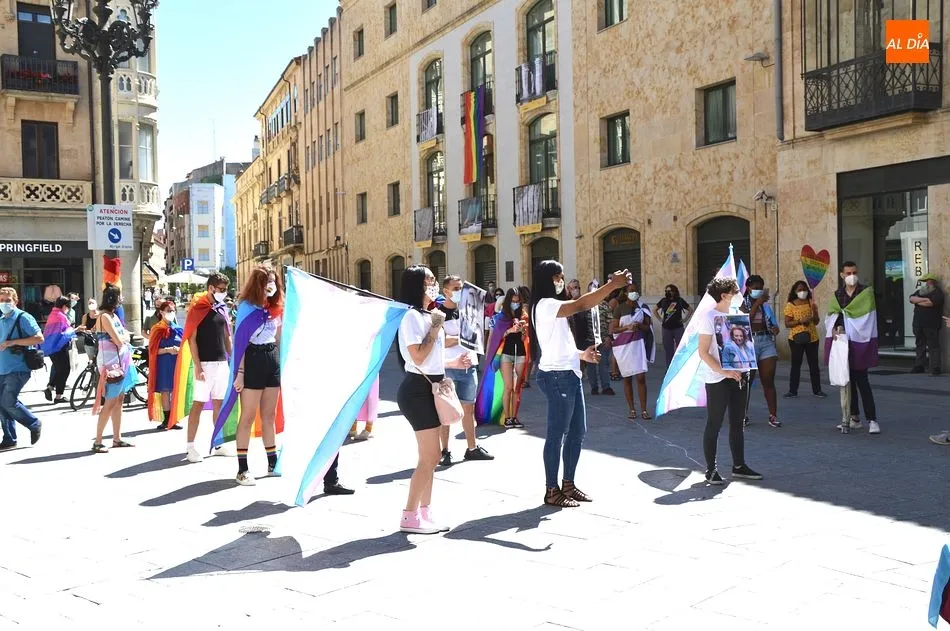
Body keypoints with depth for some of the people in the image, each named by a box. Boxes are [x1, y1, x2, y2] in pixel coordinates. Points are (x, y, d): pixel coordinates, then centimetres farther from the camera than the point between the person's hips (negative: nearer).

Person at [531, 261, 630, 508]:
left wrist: (581, 354, 9)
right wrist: (613, 284, -23)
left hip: (569, 374, 10)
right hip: (557, 376, -10)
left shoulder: (554, 306, 20)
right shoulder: (545, 305, -12)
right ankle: (552, 490, 3)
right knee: (557, 434, -5)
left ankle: (568, 484, 23)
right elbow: (581, 305, -25)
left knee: (577, 432, 13)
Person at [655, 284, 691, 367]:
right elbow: (655, 310, 18)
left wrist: (684, 319, 0)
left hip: (678, 328, -2)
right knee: (668, 349, 7)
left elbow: (690, 309, 6)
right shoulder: (663, 300, 5)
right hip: (666, 328, 2)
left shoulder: (679, 300, -1)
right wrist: (660, 319, 9)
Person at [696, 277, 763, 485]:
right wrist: (723, 372, -21)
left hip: (736, 376, 7)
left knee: (737, 423, 12)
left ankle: (739, 466, 22)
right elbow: (703, 352, -14)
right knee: (714, 425, 1)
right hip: (717, 380, -7)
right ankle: (711, 469, 9)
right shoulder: (709, 317, -10)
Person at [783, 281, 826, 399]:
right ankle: (793, 390, 5)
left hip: (812, 338, 3)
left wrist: (815, 311, -10)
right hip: (797, 339, -3)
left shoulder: (811, 303, 8)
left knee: (814, 364, 7)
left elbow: (816, 322, 8)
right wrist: (800, 321, -19)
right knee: (796, 364, 0)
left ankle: (817, 390, 14)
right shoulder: (790, 305, -2)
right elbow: (787, 323, -6)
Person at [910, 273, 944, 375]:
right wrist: (923, 299, -13)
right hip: (918, 324, 7)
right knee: (920, 345, 12)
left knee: (933, 346, -7)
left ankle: (935, 368, -8)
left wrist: (917, 301, -4)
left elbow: (931, 303, -19)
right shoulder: (920, 291, 20)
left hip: (931, 325, -7)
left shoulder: (937, 292, -4)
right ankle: (919, 366, 17)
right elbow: (912, 298, 4)